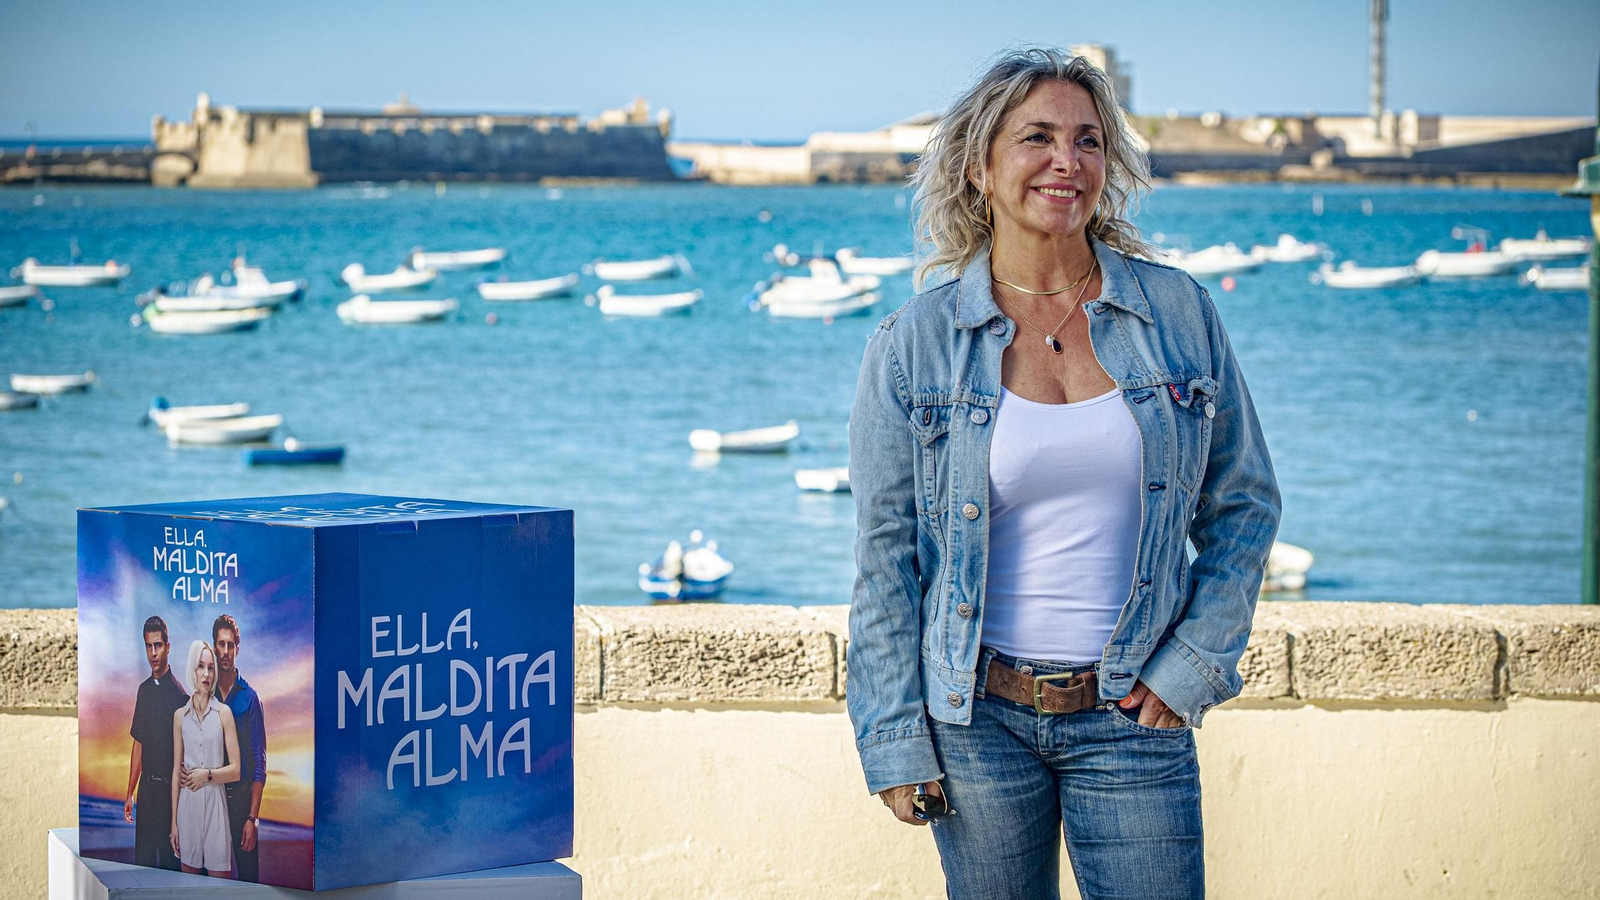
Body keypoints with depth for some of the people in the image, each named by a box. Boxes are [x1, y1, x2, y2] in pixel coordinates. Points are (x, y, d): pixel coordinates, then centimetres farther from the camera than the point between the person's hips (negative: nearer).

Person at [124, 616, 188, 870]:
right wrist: (129, 794, 14)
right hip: (146, 787, 6)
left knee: (169, 858, -2)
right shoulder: (145, 690, 11)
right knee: (142, 857, 8)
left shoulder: (178, 692, -9)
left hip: (170, 787, -6)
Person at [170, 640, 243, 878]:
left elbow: (236, 770, 1)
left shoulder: (224, 713, 1)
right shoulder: (180, 716, 7)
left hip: (215, 803, -2)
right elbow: (176, 771, 9)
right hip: (187, 805, 2)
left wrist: (208, 775, -13)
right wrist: (173, 822, 6)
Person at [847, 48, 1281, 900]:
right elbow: (885, 555, 1)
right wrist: (893, 738, -3)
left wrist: (1195, 663, 0)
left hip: (1132, 713, 1)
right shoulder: (915, 344, -1)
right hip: (976, 714, 0)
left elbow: (1244, 504, 10)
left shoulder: (1178, 312, 3)